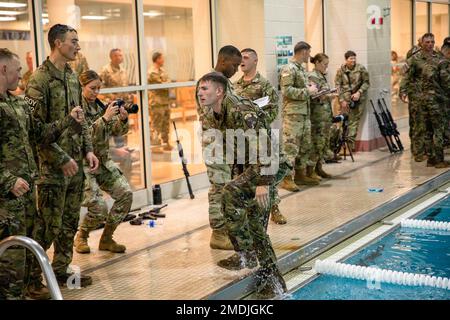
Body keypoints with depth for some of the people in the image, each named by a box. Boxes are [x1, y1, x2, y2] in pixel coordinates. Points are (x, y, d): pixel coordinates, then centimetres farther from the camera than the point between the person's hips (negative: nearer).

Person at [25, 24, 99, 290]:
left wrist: (88, 150, 7)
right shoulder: (40, 80, -13)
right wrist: (61, 159, -18)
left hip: (75, 162, 8)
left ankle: (61, 270, 26)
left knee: (70, 221, 13)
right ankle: (32, 276, 11)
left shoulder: (73, 77, 12)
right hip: (53, 166, -8)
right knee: (49, 225, -2)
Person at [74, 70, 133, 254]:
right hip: (83, 165, -6)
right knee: (99, 208, -15)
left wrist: (122, 119, -16)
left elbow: (117, 131, 5)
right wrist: (104, 118, -29)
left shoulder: (100, 105, 7)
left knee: (125, 194, -9)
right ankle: (81, 237, 16)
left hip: (103, 161, 6)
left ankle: (106, 239, 7)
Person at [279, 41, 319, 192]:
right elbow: (286, 91, -19)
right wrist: (307, 91, -15)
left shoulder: (302, 69, 17)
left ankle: (300, 174, 22)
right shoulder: (288, 69, -11)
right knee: (290, 146, -9)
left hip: (305, 113, 10)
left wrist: (310, 88, 8)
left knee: (305, 145, 13)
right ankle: (286, 178, -7)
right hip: (293, 113, -10)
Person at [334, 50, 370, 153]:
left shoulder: (361, 68, -2)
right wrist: (342, 100, -7)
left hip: (359, 98, 0)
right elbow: (337, 85, 0)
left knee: (355, 120, -2)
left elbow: (366, 82, 2)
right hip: (346, 98, 0)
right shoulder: (341, 70, 0)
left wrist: (359, 92, -12)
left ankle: (350, 143, 1)